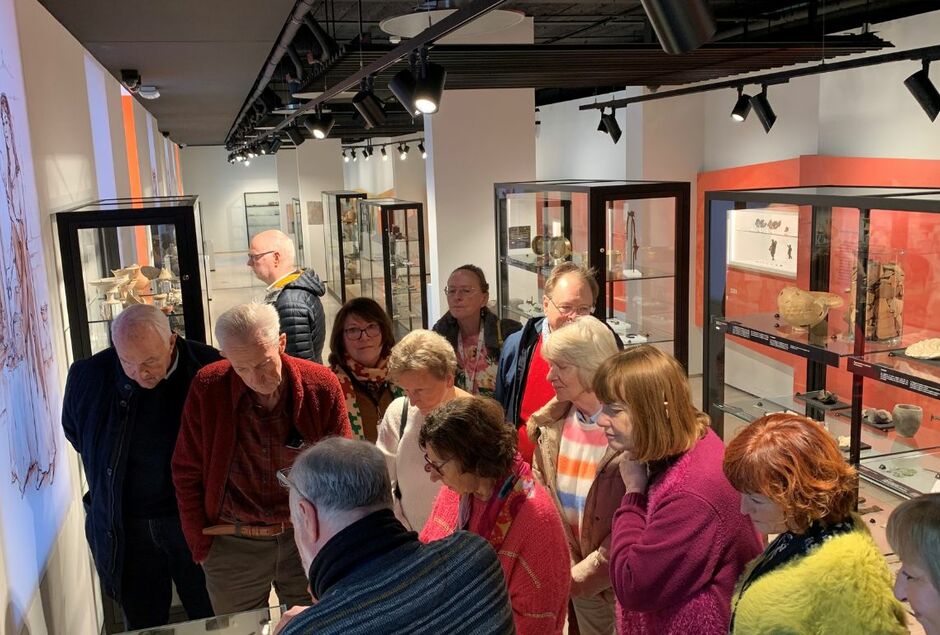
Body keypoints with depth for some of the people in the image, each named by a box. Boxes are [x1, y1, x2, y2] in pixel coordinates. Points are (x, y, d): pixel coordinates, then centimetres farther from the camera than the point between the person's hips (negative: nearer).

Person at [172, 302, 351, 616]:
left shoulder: (322, 385, -11)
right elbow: (187, 475, -3)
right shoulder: (207, 388, -12)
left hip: (307, 539, 0)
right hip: (233, 545, 0)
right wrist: (203, 547, -2)